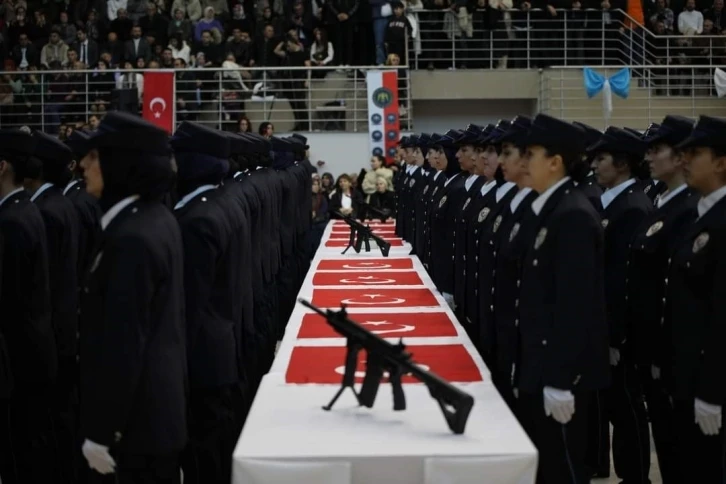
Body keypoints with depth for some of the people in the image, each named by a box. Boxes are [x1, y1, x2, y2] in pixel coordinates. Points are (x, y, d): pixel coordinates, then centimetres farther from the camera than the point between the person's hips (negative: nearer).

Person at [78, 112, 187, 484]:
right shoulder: (158, 219, 5)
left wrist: (101, 432, -17)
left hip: (138, 416, -9)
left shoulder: (132, 238, -24)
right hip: (160, 403, 9)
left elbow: (122, 344, -24)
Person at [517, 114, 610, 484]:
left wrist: (560, 379, -22)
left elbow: (576, 303, -22)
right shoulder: (552, 210, 11)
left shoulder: (573, 216, -18)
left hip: (560, 369, -9)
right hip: (541, 362, 9)